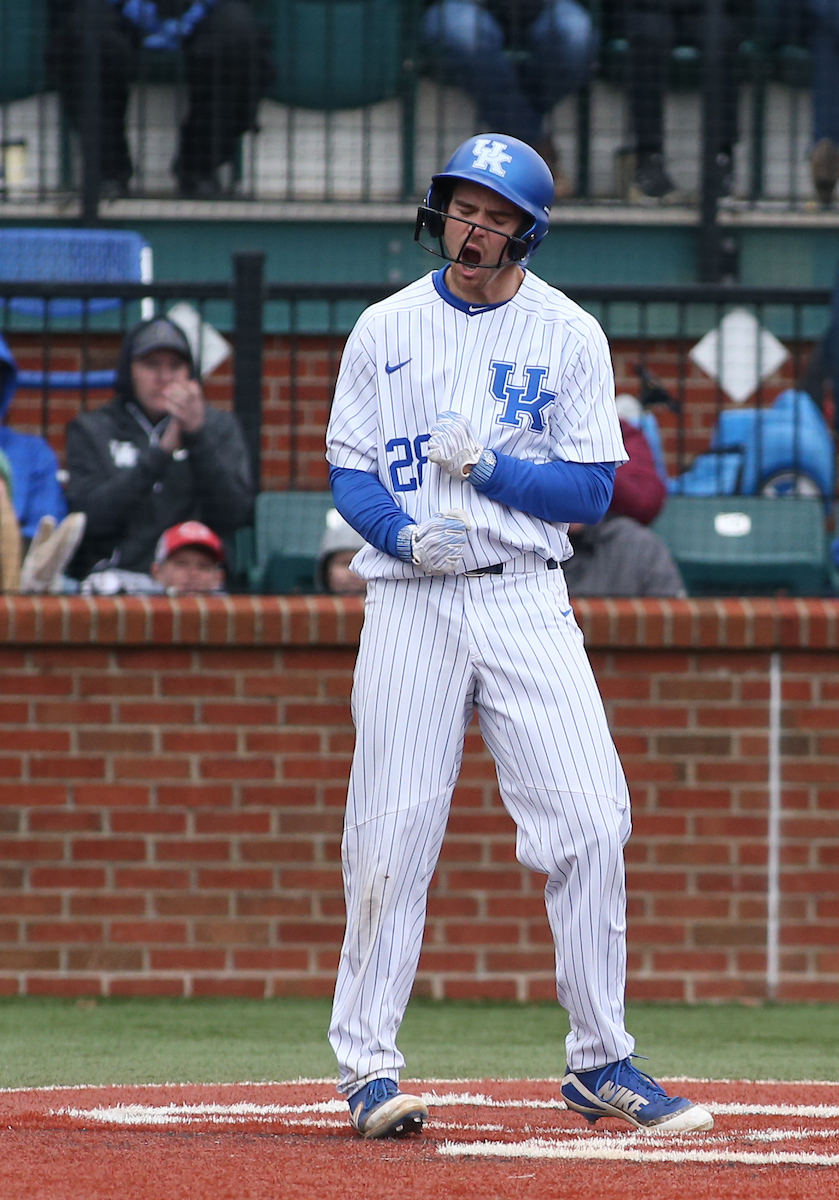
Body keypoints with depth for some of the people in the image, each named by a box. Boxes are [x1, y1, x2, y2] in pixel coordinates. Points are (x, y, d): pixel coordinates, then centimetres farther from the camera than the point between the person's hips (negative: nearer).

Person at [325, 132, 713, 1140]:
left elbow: (590, 492, 1)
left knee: (590, 821, -9)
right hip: (409, 603, 0)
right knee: (391, 837, -2)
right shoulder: (385, 330, 8)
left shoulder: (569, 335, 5)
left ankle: (598, 1064, 0)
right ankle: (367, 1064, 7)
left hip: (525, 602, 0)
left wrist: (488, 466, -13)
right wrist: (407, 534, -12)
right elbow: (347, 474, 7)